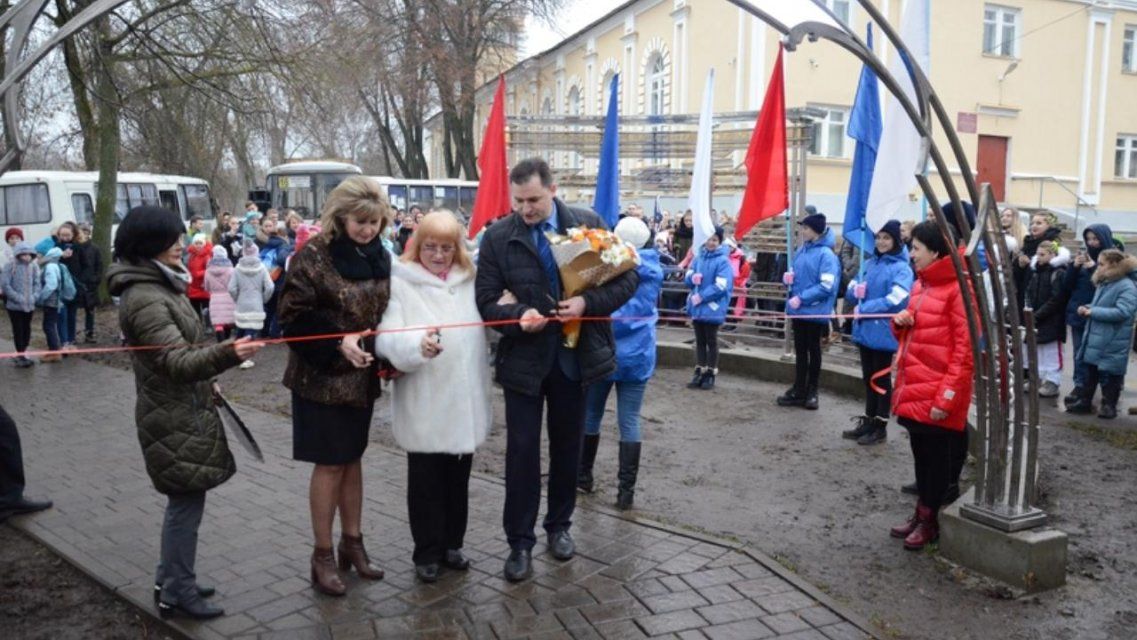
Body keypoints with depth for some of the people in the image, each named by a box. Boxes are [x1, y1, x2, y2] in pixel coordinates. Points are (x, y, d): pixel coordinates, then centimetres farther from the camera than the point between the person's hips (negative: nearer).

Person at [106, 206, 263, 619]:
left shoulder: (161, 284, 10)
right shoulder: (144, 298, -23)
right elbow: (176, 361, -30)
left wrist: (207, 383, 23)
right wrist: (227, 354, -45)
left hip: (184, 409, 10)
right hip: (174, 417, -10)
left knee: (183, 501, 19)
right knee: (186, 502, -1)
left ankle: (170, 580, 32)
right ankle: (177, 593, 12)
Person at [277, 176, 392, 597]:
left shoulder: (380, 258, 5)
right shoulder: (314, 256, -14)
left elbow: (387, 313, 13)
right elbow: (294, 317, -15)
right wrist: (337, 343, -26)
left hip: (362, 376, 6)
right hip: (322, 377, -5)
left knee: (352, 458, 15)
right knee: (330, 464, 2)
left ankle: (352, 542, 29)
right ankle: (322, 555, 16)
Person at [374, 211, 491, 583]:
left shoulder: (470, 281, 10)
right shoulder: (400, 283, -6)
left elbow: (485, 328, 20)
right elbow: (387, 340, -17)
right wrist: (418, 345, -36)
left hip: (465, 401, 5)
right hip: (423, 406, -4)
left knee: (458, 477, 16)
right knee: (426, 479, 7)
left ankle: (451, 544, 32)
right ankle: (427, 552, 22)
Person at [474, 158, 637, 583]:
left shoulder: (589, 225, -5)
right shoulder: (497, 237, -7)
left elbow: (626, 280, -2)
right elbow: (487, 299, -5)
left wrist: (588, 303, -19)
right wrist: (519, 315, -25)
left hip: (575, 355, 2)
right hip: (524, 358, -1)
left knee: (567, 446, 15)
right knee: (522, 451, 2)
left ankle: (559, 525, 34)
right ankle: (520, 542, 15)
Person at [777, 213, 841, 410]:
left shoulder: (826, 254, -15)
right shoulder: (801, 251, 8)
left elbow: (827, 286, -21)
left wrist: (801, 298, -22)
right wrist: (788, 277, -4)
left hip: (815, 311, -7)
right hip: (798, 310, 7)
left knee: (813, 351, 7)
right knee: (800, 350, 12)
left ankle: (811, 392, 19)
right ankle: (798, 391, 21)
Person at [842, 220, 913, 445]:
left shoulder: (901, 268, -11)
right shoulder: (870, 263, 10)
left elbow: (896, 300, -24)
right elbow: (852, 297, 14)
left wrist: (864, 309, -20)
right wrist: (854, 290, -10)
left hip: (884, 332, -6)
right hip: (865, 330, 7)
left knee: (881, 379, 4)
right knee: (868, 377, 15)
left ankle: (880, 427, 15)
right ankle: (868, 421, 27)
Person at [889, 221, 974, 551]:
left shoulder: (958, 288, -13)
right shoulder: (920, 285, 12)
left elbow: (965, 348, -16)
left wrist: (946, 397, -20)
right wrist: (900, 323, 0)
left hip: (937, 394, -8)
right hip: (914, 389, 8)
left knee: (937, 456, 6)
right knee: (920, 454, 16)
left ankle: (929, 520, 18)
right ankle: (921, 513, 28)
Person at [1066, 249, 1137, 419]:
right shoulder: (1103, 283, 11)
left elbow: (1122, 312, -27)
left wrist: (1093, 312, -23)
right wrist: (1087, 308, 3)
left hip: (1112, 342, -8)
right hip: (1095, 338, 8)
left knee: (1110, 373, 5)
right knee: (1090, 370, 15)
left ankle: (1109, 405, 17)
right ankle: (1085, 401, 24)